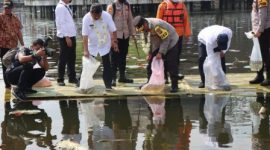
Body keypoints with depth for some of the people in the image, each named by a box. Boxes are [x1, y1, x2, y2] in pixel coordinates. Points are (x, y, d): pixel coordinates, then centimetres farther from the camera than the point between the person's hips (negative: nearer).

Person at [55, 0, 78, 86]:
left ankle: (72, 78, 24)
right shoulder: (60, 7, -13)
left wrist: (71, 36, 11)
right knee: (63, 59, -1)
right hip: (65, 37, -9)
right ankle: (60, 79, 8)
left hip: (71, 35, 9)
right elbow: (61, 23, -18)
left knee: (71, 58, 15)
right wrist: (67, 37, -20)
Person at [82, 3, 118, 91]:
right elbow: (85, 35, -20)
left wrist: (115, 42, -9)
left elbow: (113, 30, -8)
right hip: (92, 46, 0)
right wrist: (85, 50, -22)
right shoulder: (86, 18, -21)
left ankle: (108, 85, 9)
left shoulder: (107, 16, -19)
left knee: (107, 65, 2)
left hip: (105, 45, 1)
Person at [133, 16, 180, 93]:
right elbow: (151, 40, 4)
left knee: (171, 66, -11)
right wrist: (150, 52, -2)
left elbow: (166, 39, -27)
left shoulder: (157, 26, -35)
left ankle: (174, 86, -2)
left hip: (170, 42, -8)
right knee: (151, 63, 6)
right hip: (159, 44, 8)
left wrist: (161, 52, -25)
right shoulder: (147, 27, -9)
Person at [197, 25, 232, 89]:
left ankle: (222, 80, -2)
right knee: (202, 58, -21)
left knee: (221, 58, -11)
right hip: (203, 40, -4)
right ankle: (203, 81, -9)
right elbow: (211, 58, -43)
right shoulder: (210, 40, -46)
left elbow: (228, 42, -8)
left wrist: (223, 51, -21)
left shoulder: (229, 32, -35)